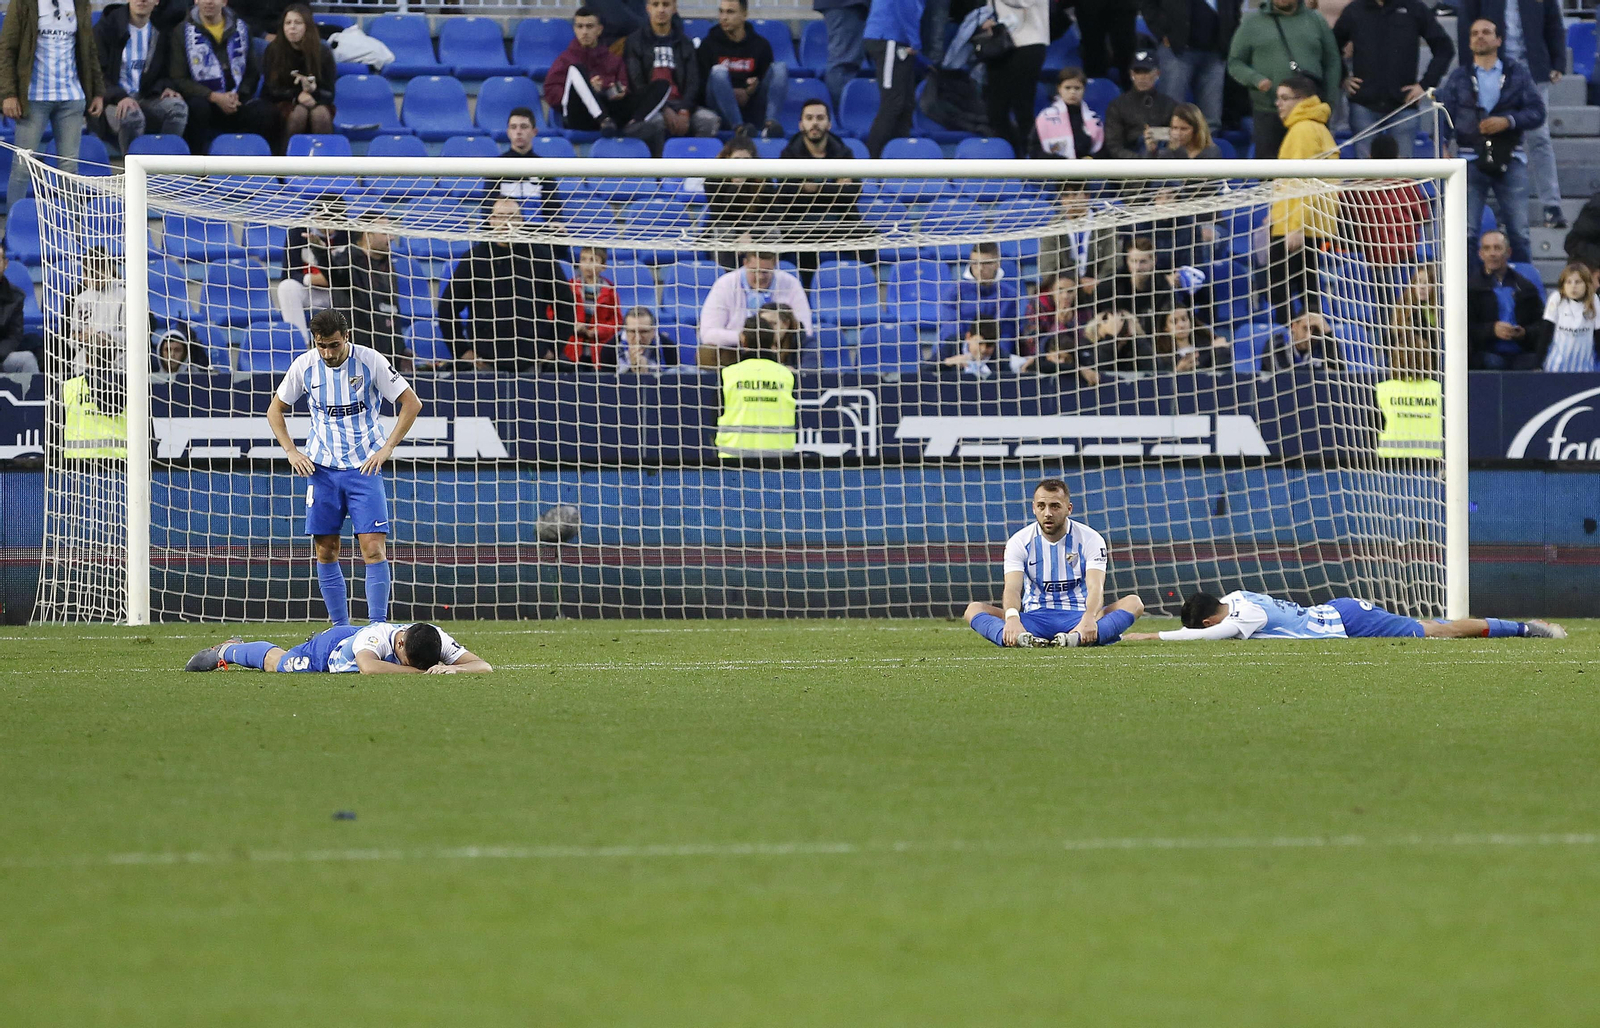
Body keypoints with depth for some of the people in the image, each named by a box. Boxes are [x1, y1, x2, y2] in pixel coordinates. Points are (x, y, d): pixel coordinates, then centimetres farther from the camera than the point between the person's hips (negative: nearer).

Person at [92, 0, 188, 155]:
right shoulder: (108, 26, -3)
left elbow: (163, 73, 20)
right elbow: (97, 74, -8)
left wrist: (165, 88, -6)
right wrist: (119, 97, -27)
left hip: (145, 99, 4)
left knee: (178, 107, -27)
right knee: (132, 116, -39)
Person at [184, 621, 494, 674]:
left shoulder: (438, 641, -38)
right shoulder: (378, 636, -50)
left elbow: (484, 666, -41)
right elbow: (368, 668, -70)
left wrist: (453, 668, -61)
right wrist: (422, 672, -66)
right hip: (330, 646, -5)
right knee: (277, 662, 26)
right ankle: (227, 651, 58)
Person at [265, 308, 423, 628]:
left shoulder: (370, 361, -9)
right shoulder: (304, 365, -2)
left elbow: (411, 403, -2)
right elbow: (275, 410, 13)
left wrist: (386, 449, -9)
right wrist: (291, 451, -1)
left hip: (364, 467, -3)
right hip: (322, 468, 3)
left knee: (373, 548, -12)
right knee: (325, 552, 3)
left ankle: (377, 627, -11)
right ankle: (340, 628, 12)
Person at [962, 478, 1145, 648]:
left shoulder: (1091, 539, -2)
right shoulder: (1019, 542, 0)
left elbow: (1095, 587, -16)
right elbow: (1012, 588, -14)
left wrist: (1089, 618, -39)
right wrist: (1012, 618, -38)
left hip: (1078, 617, 0)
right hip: (1034, 619, 0)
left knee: (1133, 603, -26)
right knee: (974, 609, -22)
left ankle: (1079, 639, -55)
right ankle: (1020, 639, -53)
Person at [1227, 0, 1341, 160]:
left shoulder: (1317, 21, 11)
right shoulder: (1252, 25, 7)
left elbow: (1332, 63, 13)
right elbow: (1235, 63, 8)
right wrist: (1255, 79, -13)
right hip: (1268, 113, -1)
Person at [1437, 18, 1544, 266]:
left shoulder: (1517, 73, 11)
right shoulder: (1457, 78, 12)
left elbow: (1537, 112, 4)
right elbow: (1444, 116, 6)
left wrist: (1508, 121, -13)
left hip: (1510, 160, 0)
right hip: (1471, 160, 0)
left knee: (1519, 232, -1)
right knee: (1466, 234, -3)